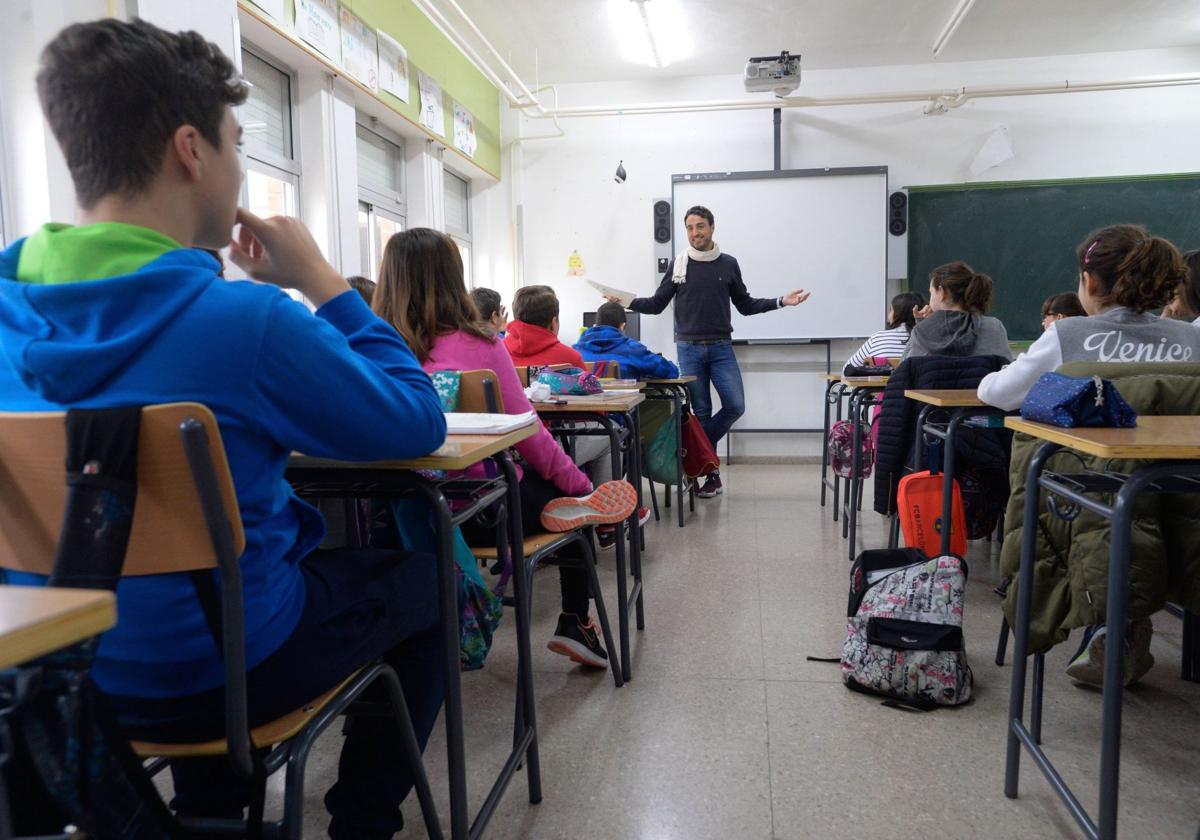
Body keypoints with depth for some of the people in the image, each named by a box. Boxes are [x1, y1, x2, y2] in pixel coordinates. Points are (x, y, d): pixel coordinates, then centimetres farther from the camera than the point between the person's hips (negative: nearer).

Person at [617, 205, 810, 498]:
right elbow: (657, 304, 6)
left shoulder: (728, 264, 6)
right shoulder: (678, 264, 4)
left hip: (721, 348, 2)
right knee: (701, 412, 1)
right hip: (689, 349, -1)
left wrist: (780, 301, 1)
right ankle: (710, 473, 11)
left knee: (735, 406, -8)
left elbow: (745, 305, 12)